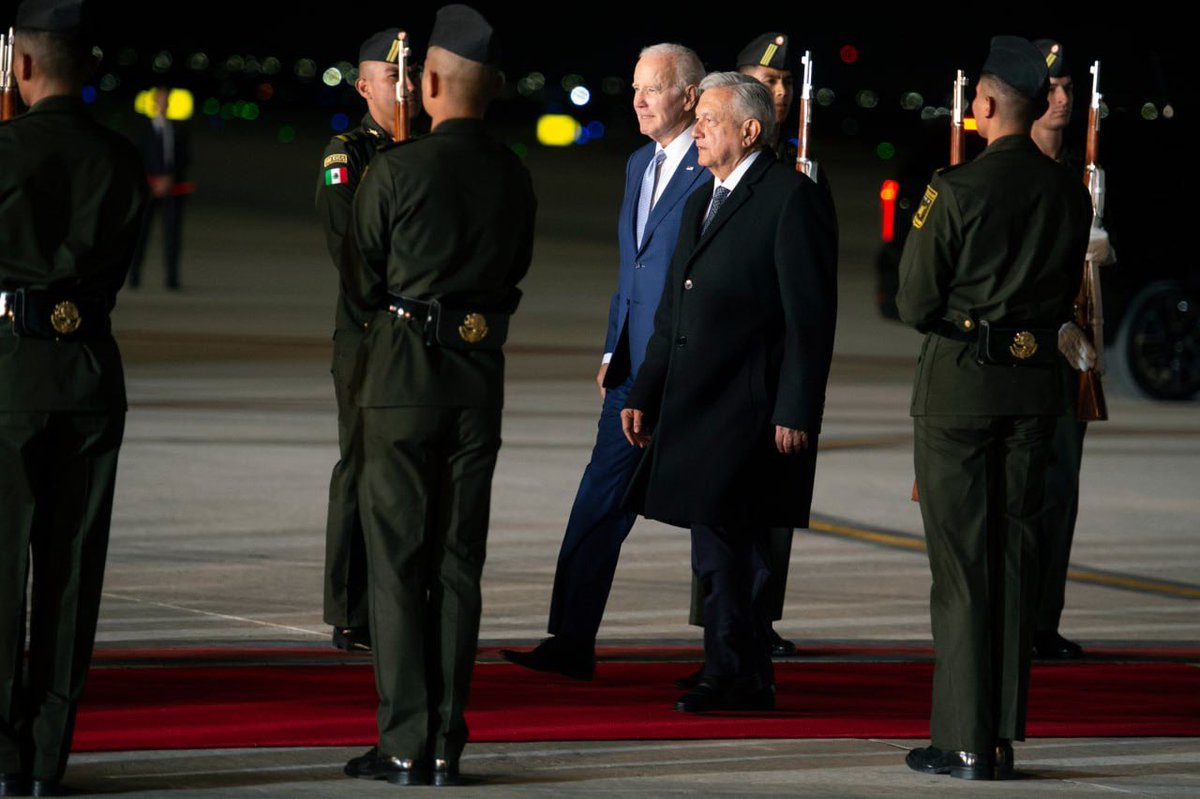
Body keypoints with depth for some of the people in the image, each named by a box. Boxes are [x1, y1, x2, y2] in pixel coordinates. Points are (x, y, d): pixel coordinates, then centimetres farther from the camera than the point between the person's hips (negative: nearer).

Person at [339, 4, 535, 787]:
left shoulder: (396, 171, -11)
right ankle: (447, 744, 7)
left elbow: (362, 281, 0)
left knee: (397, 560, 0)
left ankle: (405, 744, -3)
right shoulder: (515, 177, 4)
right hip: (483, 371, 4)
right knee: (460, 561, 8)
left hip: (405, 370, -4)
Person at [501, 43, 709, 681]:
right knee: (598, 503, 4)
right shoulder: (640, 165, 16)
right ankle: (571, 645, 6)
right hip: (634, 367, 8)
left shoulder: (715, 172, -11)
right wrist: (612, 353, 17)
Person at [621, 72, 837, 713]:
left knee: (726, 542, -10)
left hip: (750, 412, -8)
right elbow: (672, 313, 23)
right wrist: (643, 396, 17)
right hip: (694, 408, 8)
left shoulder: (792, 198, -7)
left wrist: (796, 412, -16)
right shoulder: (701, 203, 20)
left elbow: (810, 315, -12)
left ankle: (735, 678, -5)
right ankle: (737, 680, 15)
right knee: (720, 550, 10)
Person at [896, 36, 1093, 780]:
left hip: (959, 385, -5)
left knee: (961, 565, 0)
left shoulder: (957, 191, -15)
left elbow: (915, 305, -9)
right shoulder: (1071, 193, 1)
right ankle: (1005, 734, 13)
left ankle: (966, 741, 0)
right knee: (1016, 557, 10)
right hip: (1037, 386, 5)